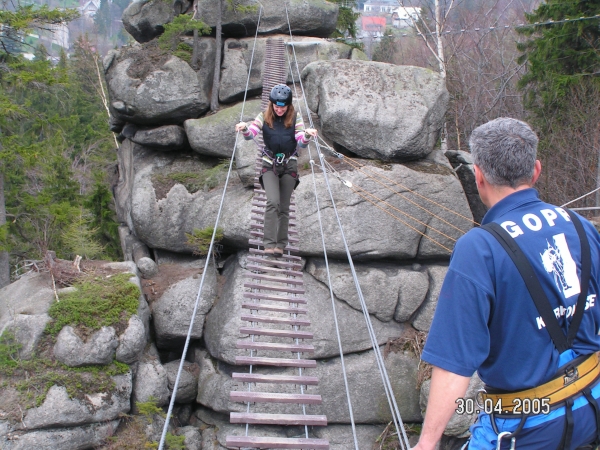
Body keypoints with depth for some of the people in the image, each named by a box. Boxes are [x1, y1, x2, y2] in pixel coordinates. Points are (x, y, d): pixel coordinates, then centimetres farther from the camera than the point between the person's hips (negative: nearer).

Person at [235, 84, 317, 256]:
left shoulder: (295, 118, -1)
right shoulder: (264, 117, -1)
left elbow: (302, 143, -8)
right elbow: (250, 135, -13)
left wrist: (307, 135, -30)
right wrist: (244, 128, -35)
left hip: (289, 166, 1)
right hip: (270, 165, -1)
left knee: (284, 207, 3)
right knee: (273, 202, -19)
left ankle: (280, 245, 10)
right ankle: (269, 243, -20)